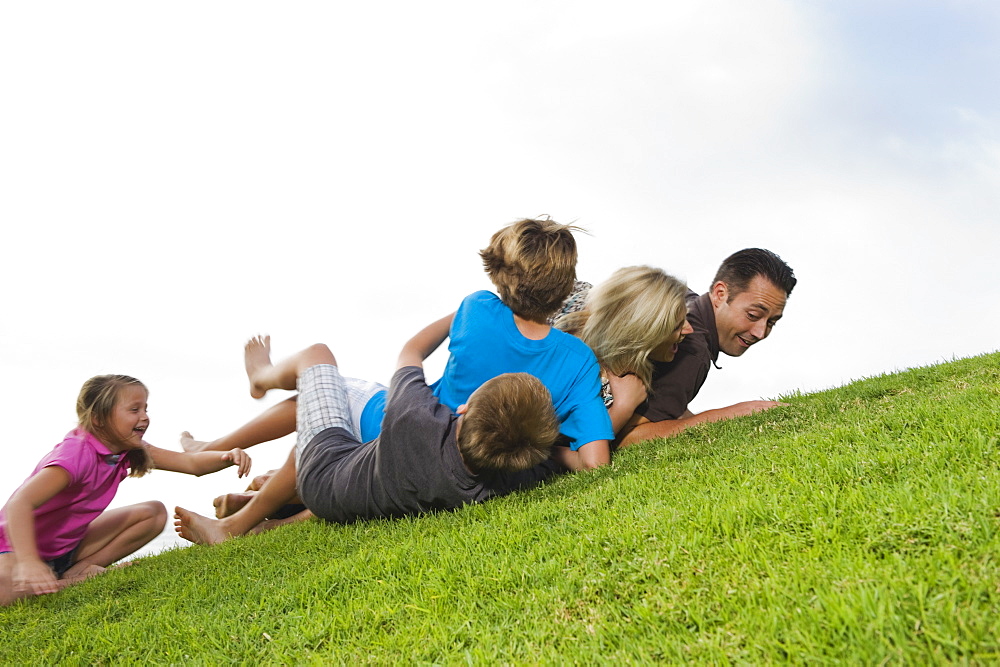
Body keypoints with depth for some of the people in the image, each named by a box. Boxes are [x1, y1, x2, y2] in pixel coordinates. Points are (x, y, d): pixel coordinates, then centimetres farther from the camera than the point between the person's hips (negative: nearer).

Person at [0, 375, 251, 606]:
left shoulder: (130, 450, -7)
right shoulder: (77, 453, -32)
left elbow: (191, 463, -9)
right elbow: (20, 503, -43)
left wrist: (228, 456, -30)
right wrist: (28, 562, -56)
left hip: (69, 546, 8)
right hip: (21, 545, -8)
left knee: (154, 512, 0)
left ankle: (78, 569, -4)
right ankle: (65, 581, -11)